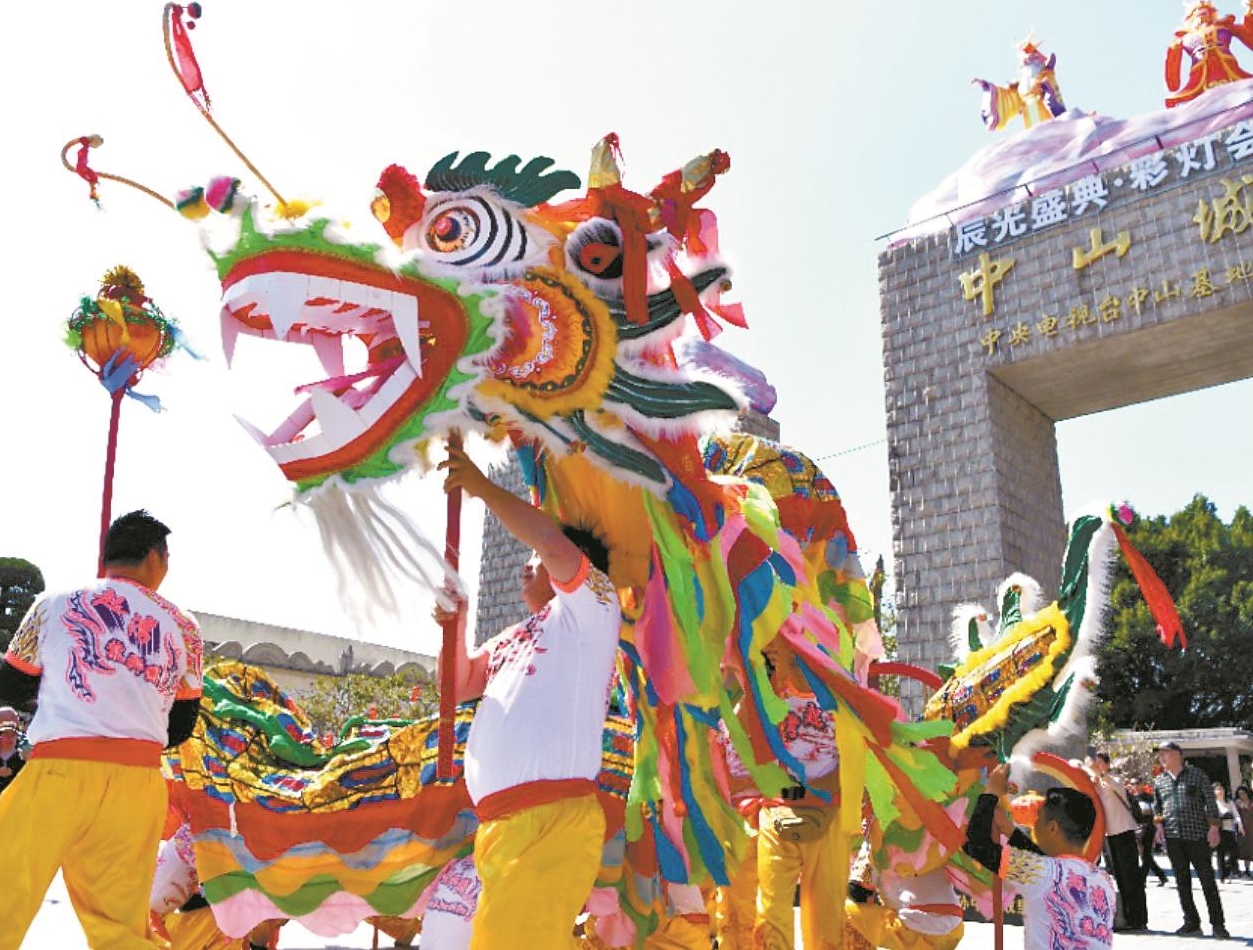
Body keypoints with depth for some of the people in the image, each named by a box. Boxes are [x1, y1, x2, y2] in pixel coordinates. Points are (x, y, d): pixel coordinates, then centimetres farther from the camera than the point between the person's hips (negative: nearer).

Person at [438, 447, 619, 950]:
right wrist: (455, 623, 13)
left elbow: (555, 542, -12)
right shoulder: (512, 638, 28)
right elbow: (458, 685, 30)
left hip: (552, 819, -9)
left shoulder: (590, 608, 4)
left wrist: (481, 486, -6)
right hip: (499, 823, 9)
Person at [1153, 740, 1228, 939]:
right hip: (1172, 837, 4)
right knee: (1182, 881, 5)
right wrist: (1158, 823, 6)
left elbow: (1210, 802, -1)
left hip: (1197, 835, -4)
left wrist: (1213, 827, -9)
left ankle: (1218, 923, 5)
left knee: (1207, 879, -2)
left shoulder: (1196, 774, 1)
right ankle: (1191, 922, 13)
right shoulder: (1159, 780, 12)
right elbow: (1157, 806, 20)